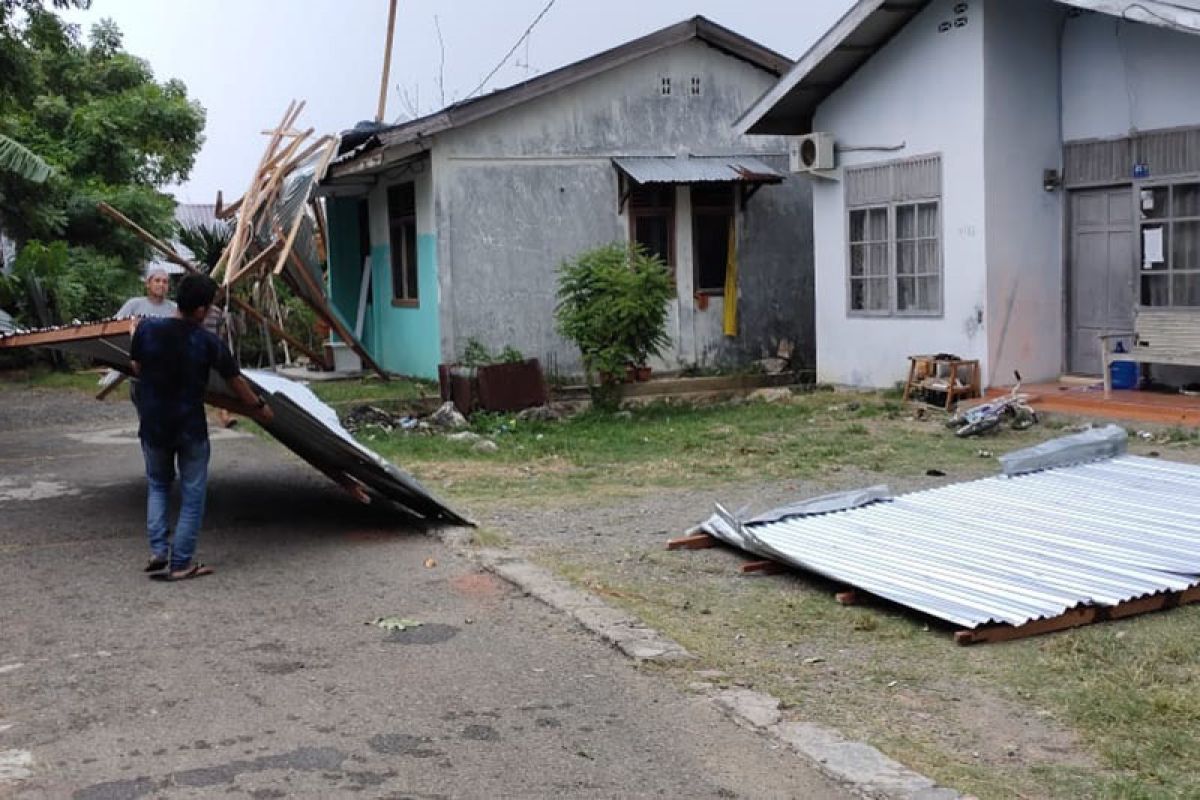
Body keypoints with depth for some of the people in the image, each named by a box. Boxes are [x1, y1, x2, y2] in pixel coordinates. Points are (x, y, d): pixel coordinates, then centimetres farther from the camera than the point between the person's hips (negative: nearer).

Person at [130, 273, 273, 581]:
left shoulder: (146, 329, -9)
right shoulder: (207, 342, -12)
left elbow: (137, 369, 6)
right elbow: (235, 381, -1)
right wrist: (259, 407, 16)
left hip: (153, 425, 3)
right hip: (190, 427, -3)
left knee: (157, 486, 23)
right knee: (192, 495, 11)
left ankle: (158, 553, 12)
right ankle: (180, 563, 11)